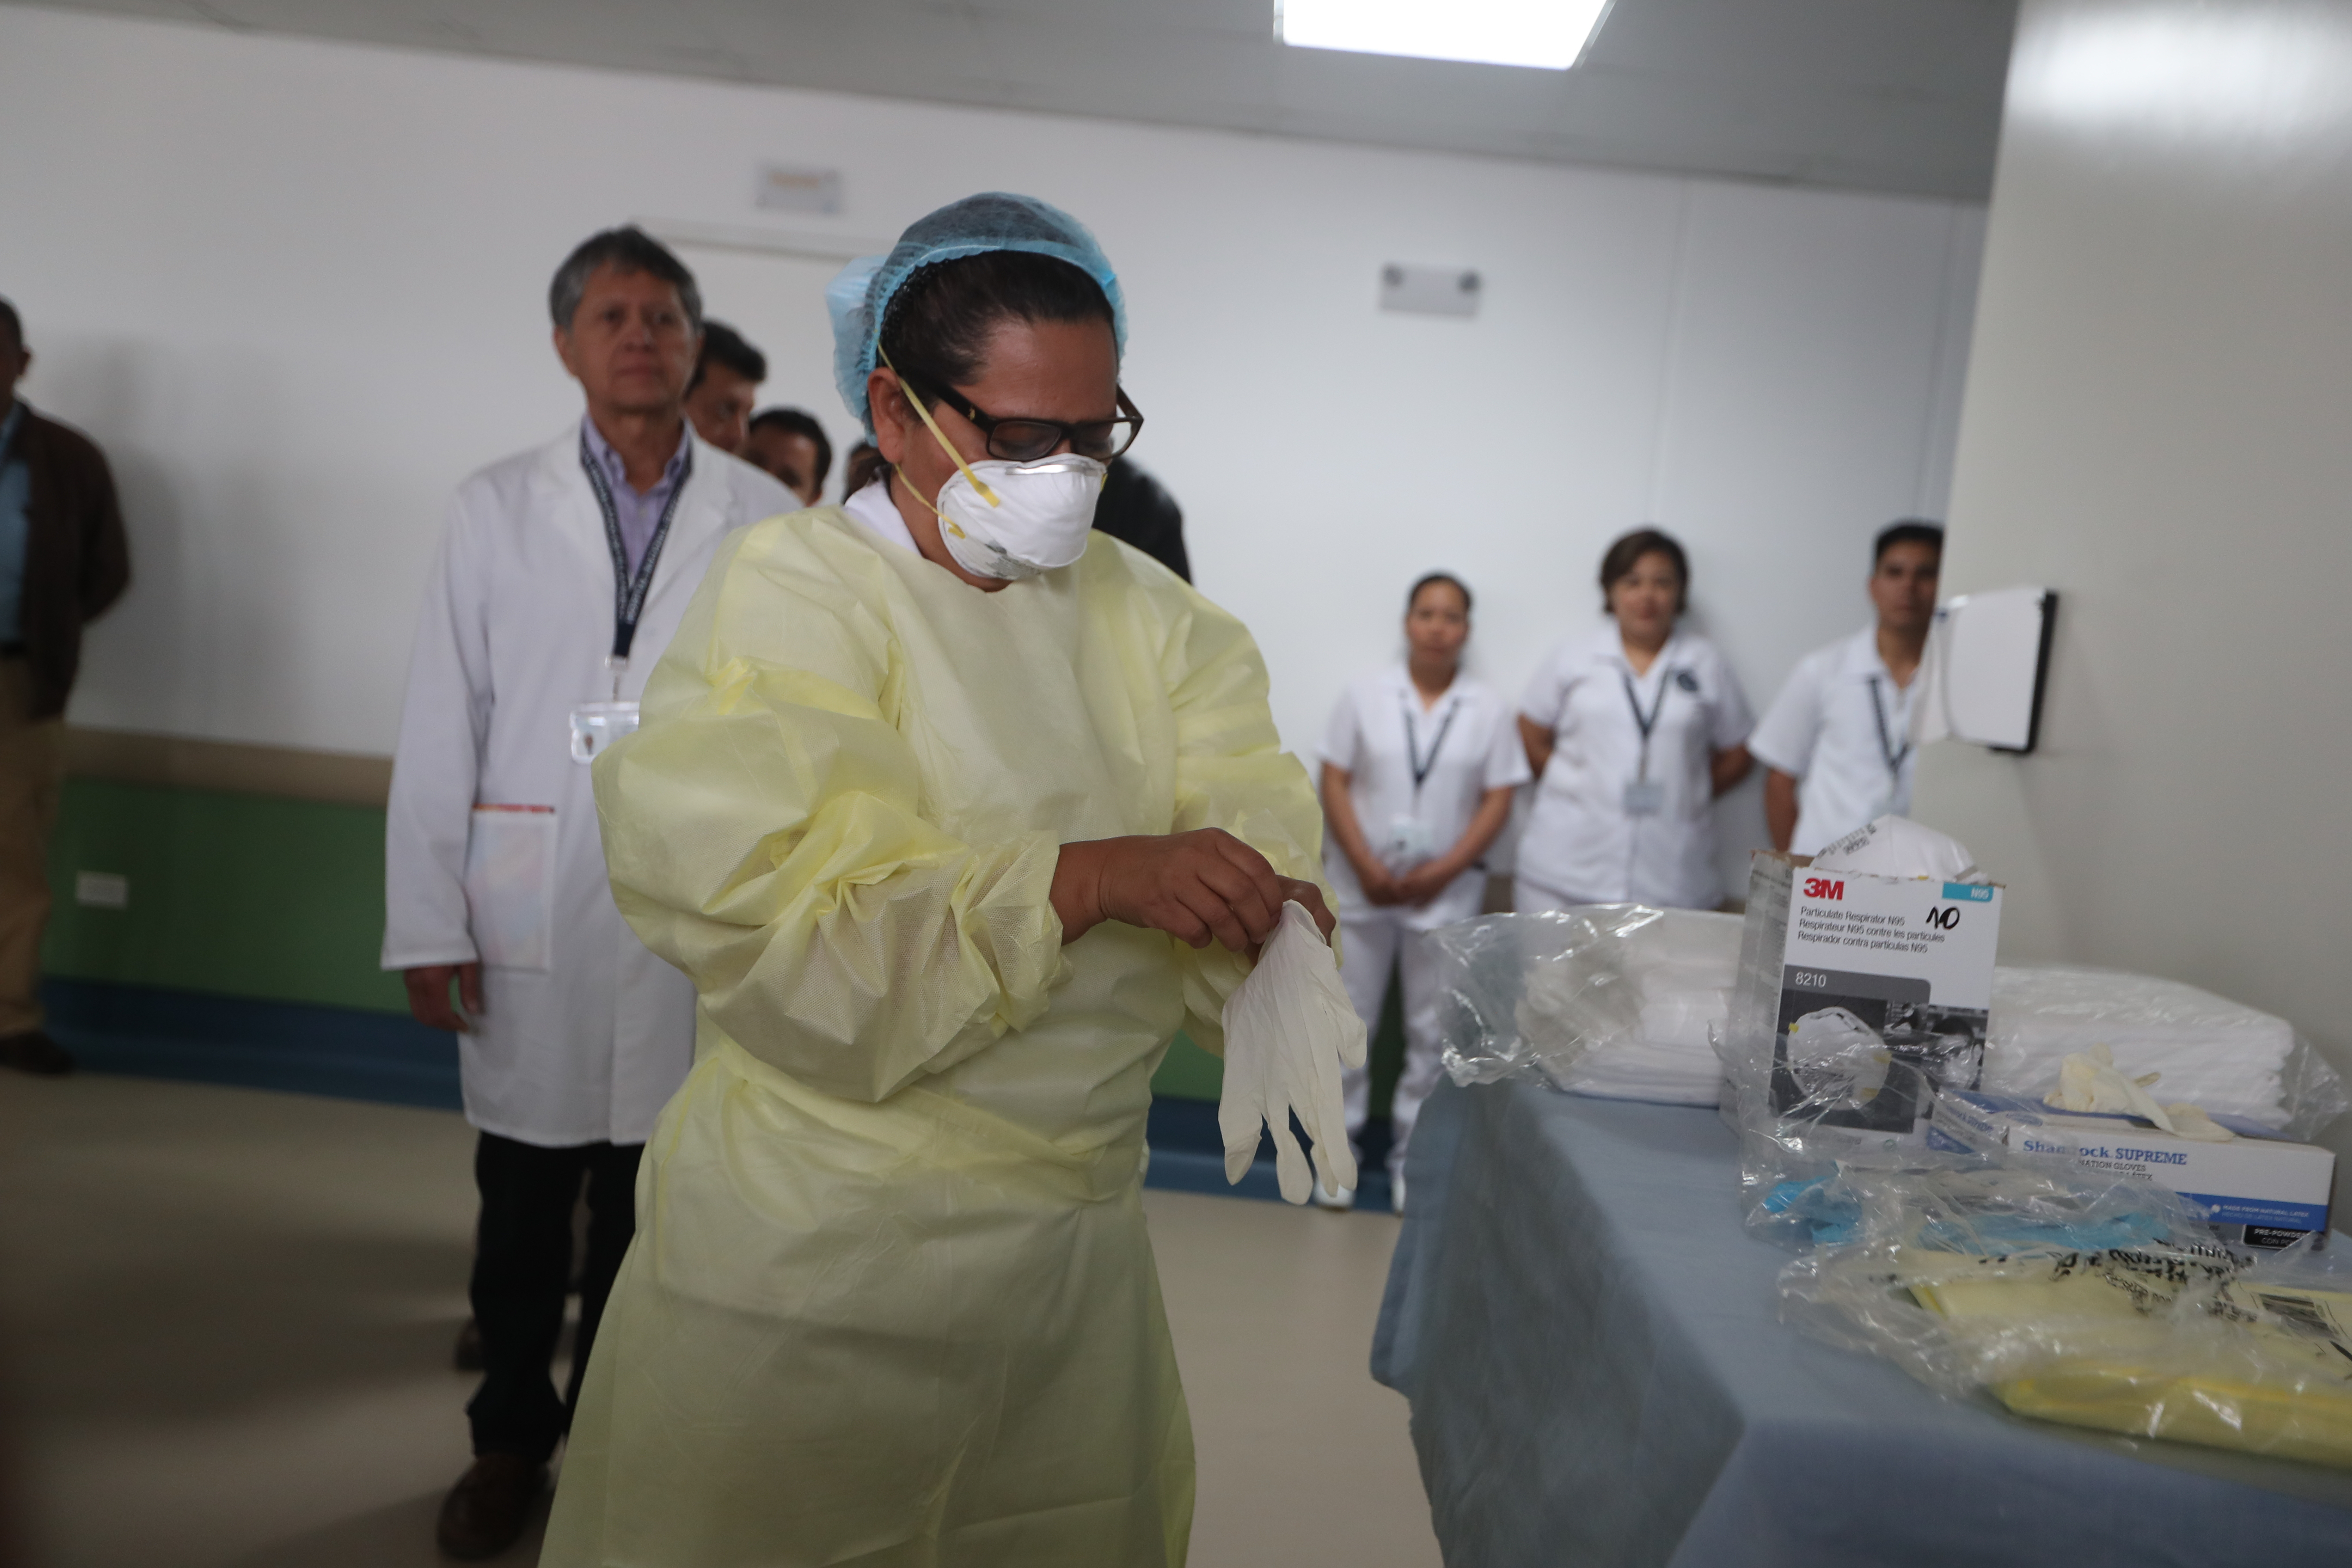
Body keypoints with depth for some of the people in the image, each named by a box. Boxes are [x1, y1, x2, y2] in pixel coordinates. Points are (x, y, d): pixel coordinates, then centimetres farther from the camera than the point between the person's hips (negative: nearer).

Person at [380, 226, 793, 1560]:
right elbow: (442, 725, 2)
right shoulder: (498, 508, 5)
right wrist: (429, 920, -2)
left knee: (647, 1210, 11)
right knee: (522, 1203, 13)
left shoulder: (766, 519, 1)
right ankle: (511, 1438, 33)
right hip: (531, 916, 1)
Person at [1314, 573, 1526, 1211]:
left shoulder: (1488, 709, 2)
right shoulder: (1366, 694, 1)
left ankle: (1411, 1153, 21)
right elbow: (1335, 783, -2)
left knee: (1433, 1030, 7)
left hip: (1445, 891, 1)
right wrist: (1367, 867, -12)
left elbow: (1497, 802, 0)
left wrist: (1442, 872, -11)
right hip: (1361, 887, 0)